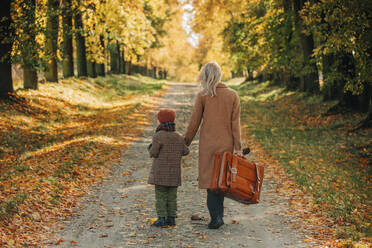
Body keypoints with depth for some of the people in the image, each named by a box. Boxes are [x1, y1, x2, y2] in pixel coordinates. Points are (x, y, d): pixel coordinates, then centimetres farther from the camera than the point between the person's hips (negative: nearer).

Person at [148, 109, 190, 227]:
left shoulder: (158, 136, -11)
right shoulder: (179, 137, 4)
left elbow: (153, 153, -12)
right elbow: (185, 152, 10)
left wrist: (150, 148, 9)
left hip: (160, 172, -4)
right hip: (174, 172, 4)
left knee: (160, 195, 0)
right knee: (172, 195, 10)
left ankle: (161, 218, -2)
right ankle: (171, 217, 11)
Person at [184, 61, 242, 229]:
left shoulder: (202, 96, -4)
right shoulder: (233, 95, 3)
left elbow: (194, 122, 0)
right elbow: (235, 124, 1)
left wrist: (186, 142, 11)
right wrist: (238, 147, 3)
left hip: (208, 144, -2)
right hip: (226, 144, 2)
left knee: (210, 178, 2)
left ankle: (216, 217, -8)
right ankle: (218, 215, 16)